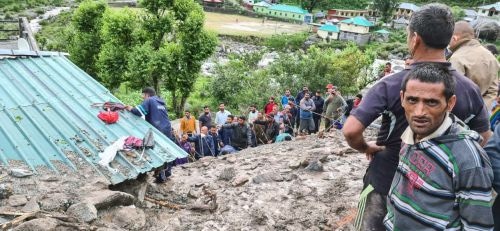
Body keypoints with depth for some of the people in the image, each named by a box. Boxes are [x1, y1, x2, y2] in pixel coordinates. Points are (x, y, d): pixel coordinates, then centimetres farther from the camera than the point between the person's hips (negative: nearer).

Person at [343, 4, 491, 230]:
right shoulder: (470, 89, -7)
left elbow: (350, 131, -27)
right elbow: (483, 140, 5)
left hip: (385, 184, -3)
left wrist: (366, 147, -8)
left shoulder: (390, 84, -21)